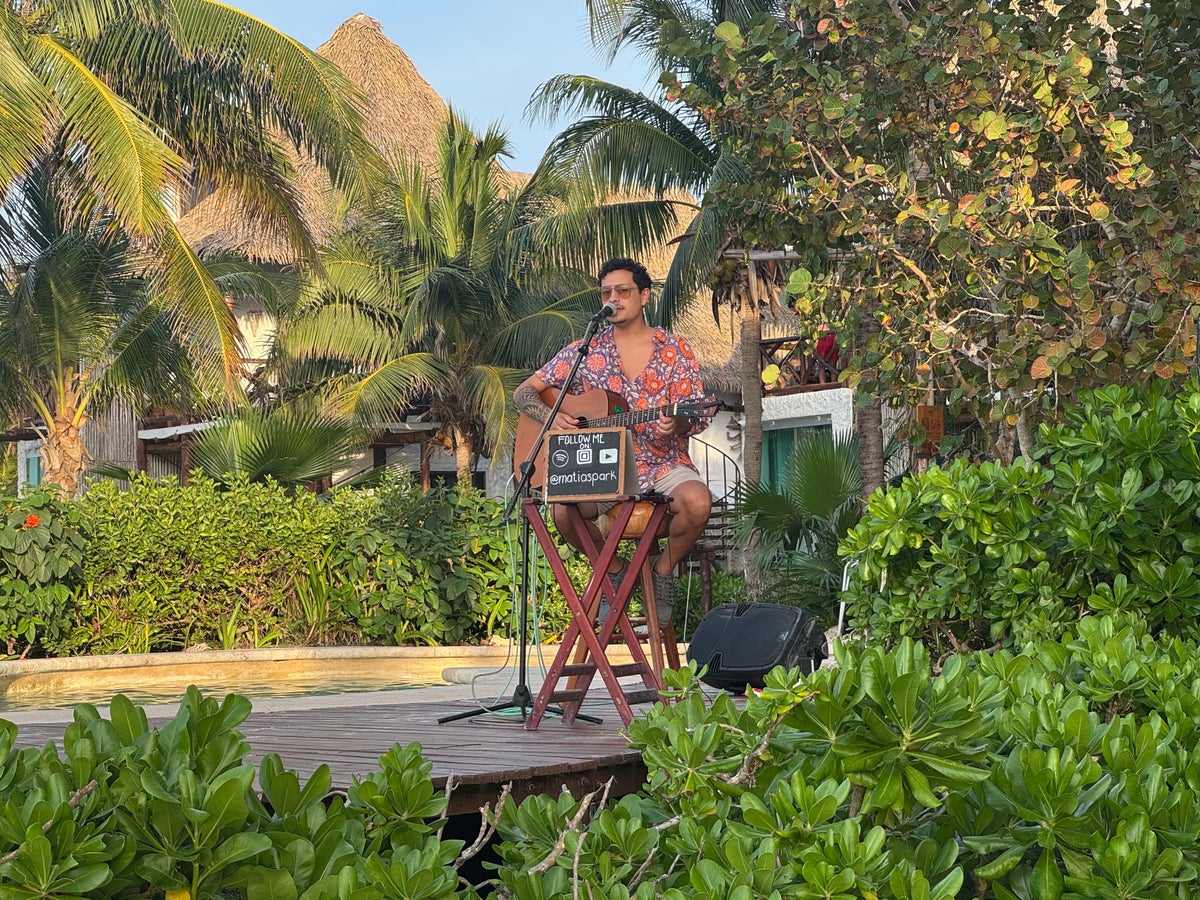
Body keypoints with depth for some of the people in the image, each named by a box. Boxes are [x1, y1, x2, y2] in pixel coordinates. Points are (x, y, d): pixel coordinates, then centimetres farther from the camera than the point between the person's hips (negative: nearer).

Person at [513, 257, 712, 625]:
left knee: (697, 501, -33)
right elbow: (524, 392, 8)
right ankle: (614, 567, 3)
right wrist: (551, 416, -13)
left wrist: (676, 424, -25)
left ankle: (664, 568, 0)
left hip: (664, 463, -1)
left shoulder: (674, 350, 4)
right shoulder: (585, 351, 6)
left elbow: (696, 416, -1)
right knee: (564, 511, -29)